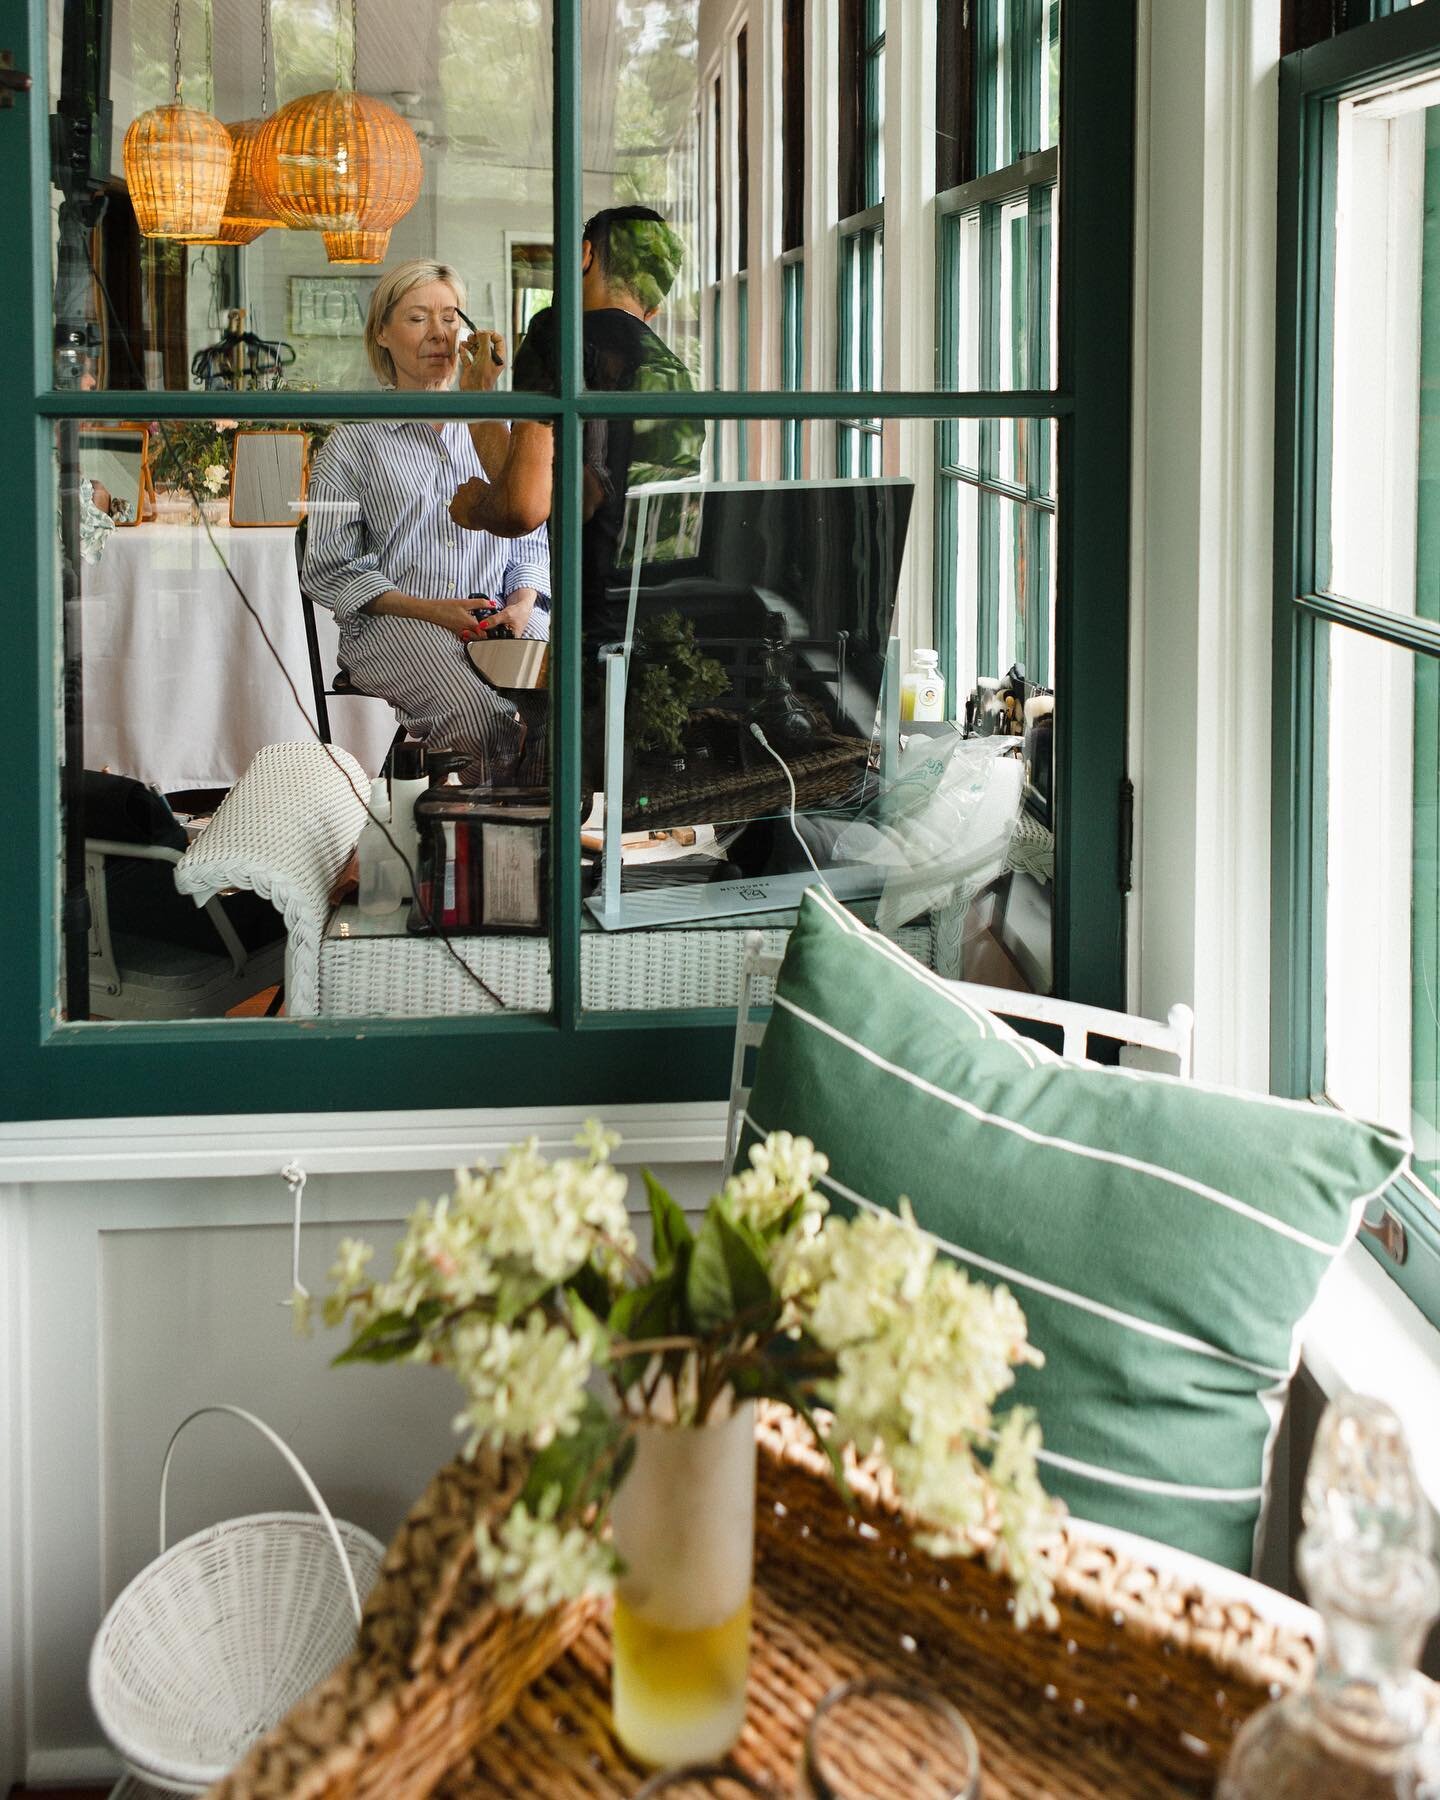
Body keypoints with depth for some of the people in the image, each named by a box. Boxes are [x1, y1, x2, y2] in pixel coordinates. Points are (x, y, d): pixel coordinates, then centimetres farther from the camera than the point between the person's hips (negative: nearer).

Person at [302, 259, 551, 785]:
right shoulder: (351, 445, 11)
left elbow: (532, 539, 23)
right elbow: (327, 569, 4)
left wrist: (522, 603, -1)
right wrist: (430, 609, -10)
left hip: (501, 618, 3)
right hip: (395, 625, -3)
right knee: (490, 722, -35)